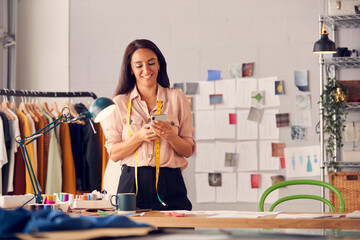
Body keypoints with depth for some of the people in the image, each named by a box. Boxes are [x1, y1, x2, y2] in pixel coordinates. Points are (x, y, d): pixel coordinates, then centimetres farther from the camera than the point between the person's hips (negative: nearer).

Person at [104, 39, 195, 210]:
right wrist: (140, 137, -12)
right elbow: (113, 154, 2)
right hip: (132, 183, 0)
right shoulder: (120, 103, 8)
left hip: (169, 184, 0)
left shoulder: (177, 99, 9)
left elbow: (188, 151, 8)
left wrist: (171, 136, -11)